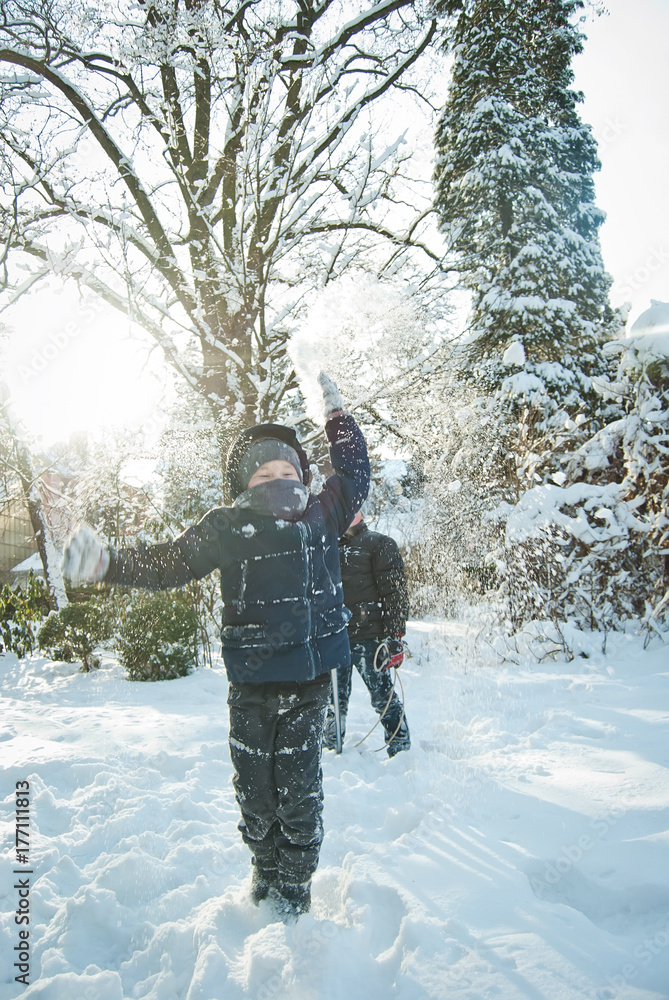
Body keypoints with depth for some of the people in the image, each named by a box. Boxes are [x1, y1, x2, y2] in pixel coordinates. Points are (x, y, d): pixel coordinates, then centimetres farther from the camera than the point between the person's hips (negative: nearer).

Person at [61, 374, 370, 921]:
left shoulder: (321, 515, 3)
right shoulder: (226, 527, -4)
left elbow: (355, 476, 19)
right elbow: (167, 563, -1)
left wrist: (337, 414, 21)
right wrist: (107, 562, -15)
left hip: (310, 678, 1)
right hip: (252, 681, -1)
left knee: (299, 784, 6)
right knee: (254, 784, 10)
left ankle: (295, 882, 27)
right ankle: (266, 870, 36)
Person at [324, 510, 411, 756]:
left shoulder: (378, 544, 1)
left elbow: (395, 592, -5)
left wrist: (394, 636, -12)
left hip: (368, 638, -5)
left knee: (383, 697, -1)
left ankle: (401, 752, 12)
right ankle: (331, 750, 25)